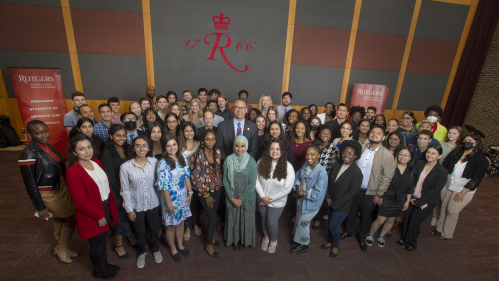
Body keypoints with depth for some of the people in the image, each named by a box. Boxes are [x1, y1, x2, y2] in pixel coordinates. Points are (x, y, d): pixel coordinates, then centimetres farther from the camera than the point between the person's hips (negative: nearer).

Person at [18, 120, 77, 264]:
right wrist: (40, 208, -15)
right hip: (49, 195, -7)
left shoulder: (48, 146, -1)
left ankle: (60, 248, 43)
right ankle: (61, 249, 26)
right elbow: (30, 184, -19)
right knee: (72, 219, 3)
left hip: (61, 187, 7)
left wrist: (67, 185, 16)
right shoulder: (28, 154, -23)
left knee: (59, 219, 22)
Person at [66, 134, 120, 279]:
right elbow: (81, 202, -22)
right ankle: (98, 271, 42)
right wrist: (99, 216, -15)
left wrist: (111, 206, 5)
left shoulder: (96, 162, -1)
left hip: (105, 207, 7)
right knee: (96, 244, 16)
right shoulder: (73, 172, -24)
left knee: (103, 240, 25)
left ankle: (104, 264, 49)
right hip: (91, 215, -6)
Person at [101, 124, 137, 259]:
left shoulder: (128, 149, 4)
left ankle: (131, 235, 40)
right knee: (122, 216, 6)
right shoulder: (108, 154, -14)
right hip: (118, 191, -5)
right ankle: (118, 245, 27)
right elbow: (110, 176, -13)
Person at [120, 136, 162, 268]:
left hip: (153, 203, 1)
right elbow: (125, 190, -7)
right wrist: (129, 209, -4)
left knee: (154, 229, 21)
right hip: (136, 206, -1)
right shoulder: (125, 167, -16)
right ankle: (142, 252, 49)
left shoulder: (155, 162, -13)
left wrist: (161, 201, 2)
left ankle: (156, 250, 49)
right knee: (139, 232, 20)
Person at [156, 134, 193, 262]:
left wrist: (190, 192, 5)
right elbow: (163, 185, -19)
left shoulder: (183, 158, -4)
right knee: (171, 226, 14)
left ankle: (180, 245, 45)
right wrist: (169, 204, -16)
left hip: (183, 197, 5)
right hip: (171, 199, -5)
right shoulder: (163, 163, -21)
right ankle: (173, 249, 39)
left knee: (181, 222, 21)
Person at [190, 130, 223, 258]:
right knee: (213, 218, -2)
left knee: (212, 215, 16)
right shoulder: (197, 155, -17)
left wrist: (220, 184, 7)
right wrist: (206, 195, -12)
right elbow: (194, 177, -14)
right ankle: (208, 245, 21)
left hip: (216, 189, 5)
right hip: (203, 190, -4)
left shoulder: (218, 152, -2)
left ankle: (210, 237, 41)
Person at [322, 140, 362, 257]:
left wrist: (335, 204, -14)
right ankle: (331, 241, 47)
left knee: (333, 227, 5)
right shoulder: (337, 164, -5)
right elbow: (329, 181, 3)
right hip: (331, 202, 5)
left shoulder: (357, 173, -22)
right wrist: (327, 197, -5)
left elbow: (352, 193, -19)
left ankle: (336, 246, 34)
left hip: (342, 206, -5)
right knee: (330, 224, 20)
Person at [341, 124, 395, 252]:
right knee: (351, 212, 20)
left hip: (369, 193, -2)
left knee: (365, 216, 17)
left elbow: (387, 177, -9)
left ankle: (362, 237, 41)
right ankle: (348, 231, 45)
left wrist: (379, 195, -8)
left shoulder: (387, 155, -13)